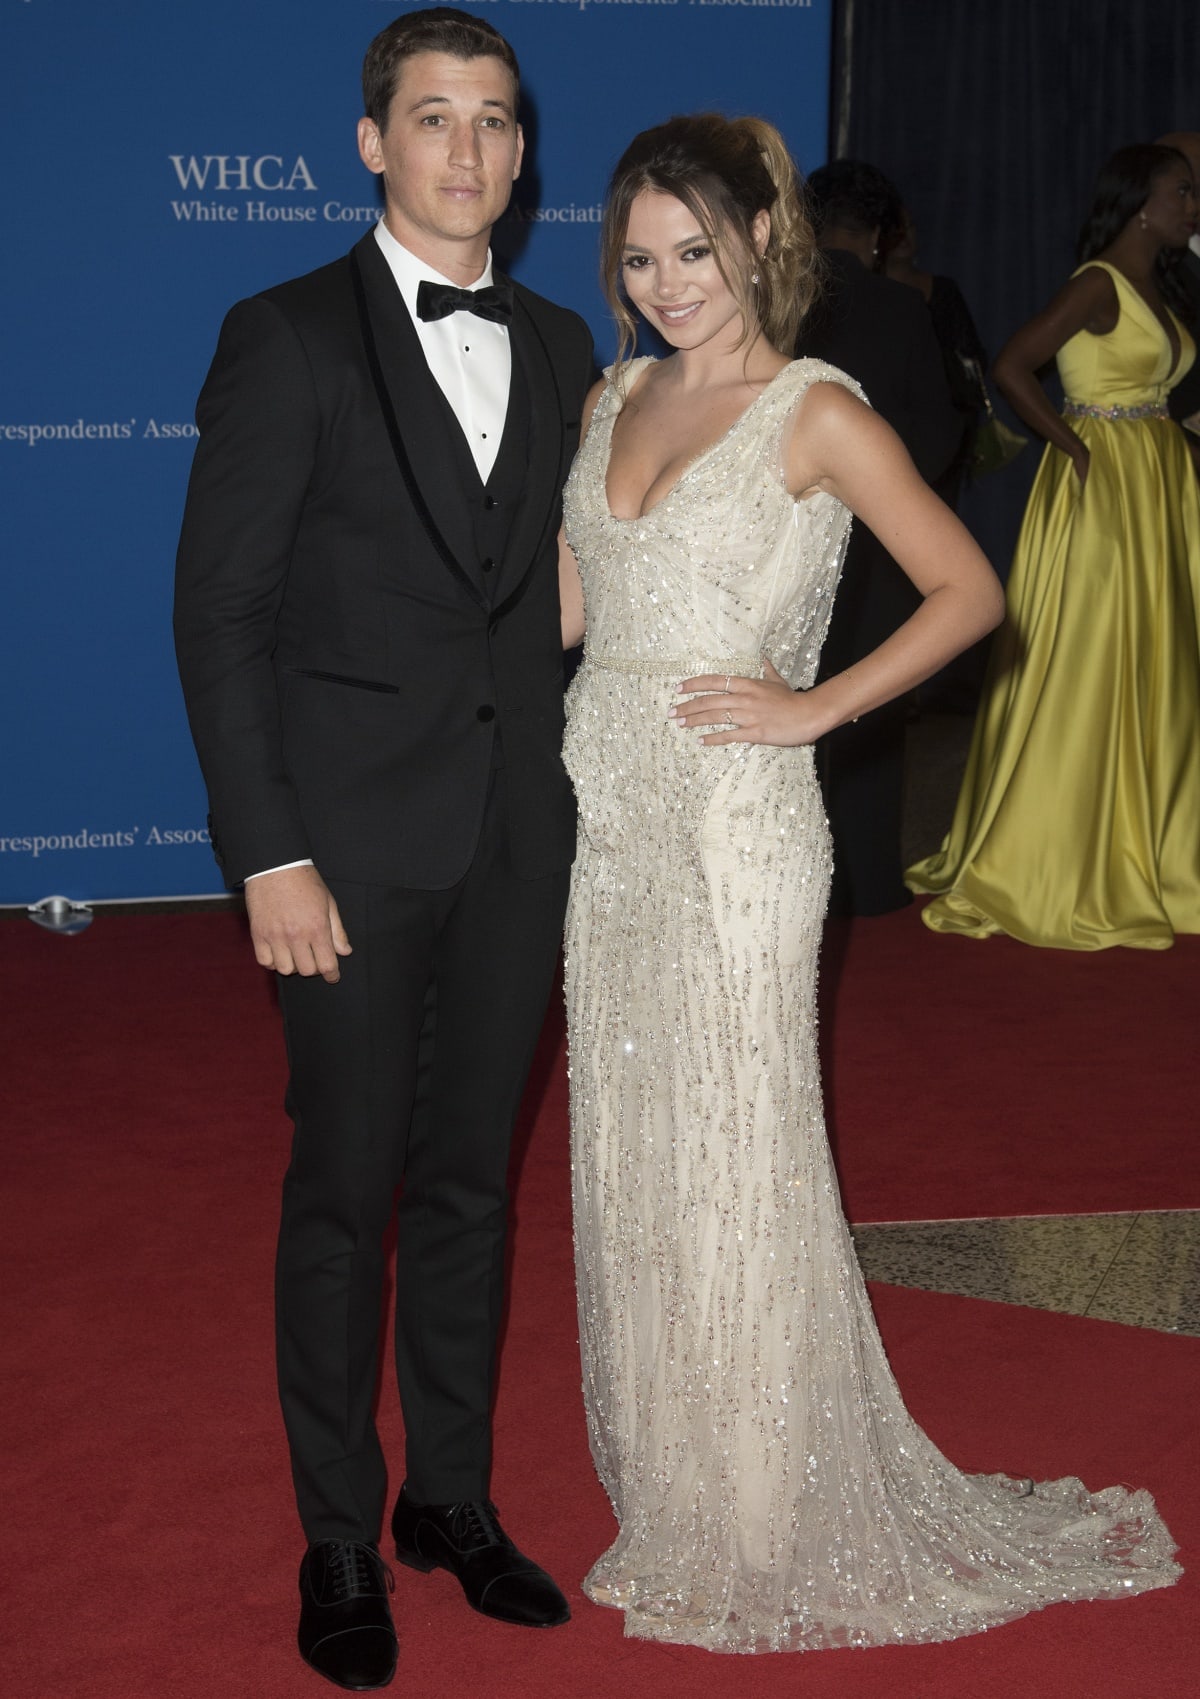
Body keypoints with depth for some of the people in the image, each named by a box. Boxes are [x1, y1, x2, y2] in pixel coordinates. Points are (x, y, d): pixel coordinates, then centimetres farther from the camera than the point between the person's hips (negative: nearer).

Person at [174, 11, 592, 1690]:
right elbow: (220, 611, -9)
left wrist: (567, 788, 5)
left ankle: (452, 1496, 29)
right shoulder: (286, 339, -6)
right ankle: (341, 1538, 20)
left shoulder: (558, 346, 9)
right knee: (347, 1188, 4)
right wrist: (270, 856, -14)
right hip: (352, 838, -4)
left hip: (517, 839, 5)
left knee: (471, 1175, 14)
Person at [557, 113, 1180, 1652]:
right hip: (606, 812, 6)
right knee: (626, 1150, 12)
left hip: (731, 825, -6)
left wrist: (813, 706, -13)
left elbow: (967, 591, -9)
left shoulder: (817, 414, -7)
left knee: (733, 1162, 0)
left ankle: (765, 1527, 15)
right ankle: (665, 1480, 28)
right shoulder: (617, 395, 11)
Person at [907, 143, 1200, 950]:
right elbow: (1012, 369, -20)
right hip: (1102, 485, -9)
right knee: (1083, 671, -4)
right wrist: (1076, 450, -17)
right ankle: (1049, 863, 6)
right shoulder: (1100, 284, -12)